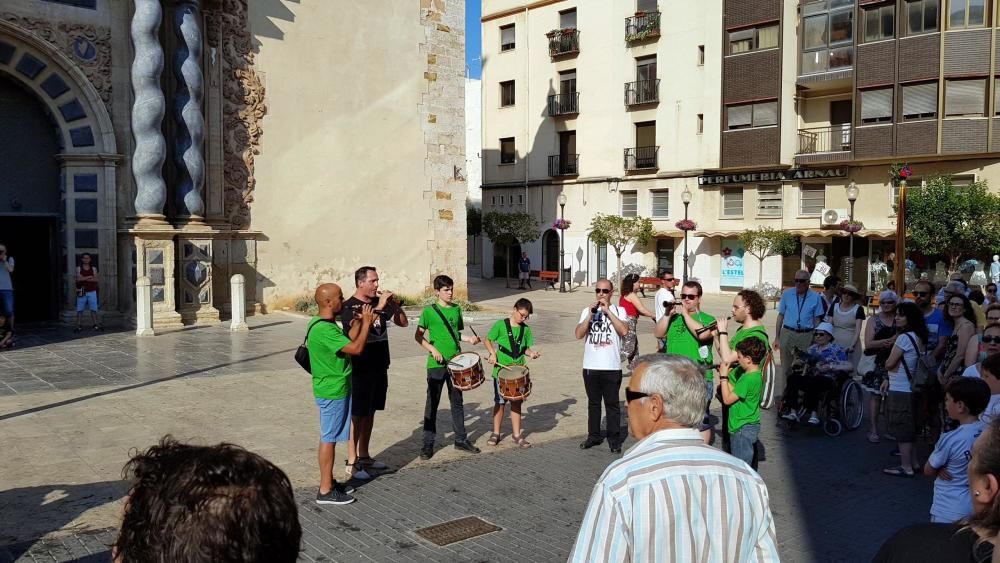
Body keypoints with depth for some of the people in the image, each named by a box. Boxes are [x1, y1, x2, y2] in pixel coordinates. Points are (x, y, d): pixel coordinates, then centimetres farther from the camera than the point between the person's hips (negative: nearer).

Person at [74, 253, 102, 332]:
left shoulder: (93, 269, 9)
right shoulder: (78, 268, 5)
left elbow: (95, 279, -3)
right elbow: (78, 279, -10)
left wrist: (84, 279, -12)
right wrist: (89, 277, -12)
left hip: (92, 292, 1)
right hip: (81, 292, -1)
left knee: (94, 309, -1)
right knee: (80, 310, 1)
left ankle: (96, 325, 1)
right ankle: (79, 326, 6)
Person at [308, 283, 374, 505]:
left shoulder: (324, 324, 8)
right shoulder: (324, 329, -25)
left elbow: (347, 342, 12)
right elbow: (356, 348, -25)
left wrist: (359, 321, 7)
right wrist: (366, 323, -13)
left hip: (334, 389, 10)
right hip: (332, 392, -10)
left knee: (330, 437, 17)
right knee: (329, 438, -2)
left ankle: (329, 482, 27)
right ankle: (325, 491, 7)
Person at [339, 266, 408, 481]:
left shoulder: (380, 302, 8)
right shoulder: (348, 306, -11)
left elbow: (403, 322, 9)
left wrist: (394, 304, -8)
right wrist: (379, 306, -27)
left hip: (379, 367, 7)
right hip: (360, 370, -7)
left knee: (370, 412, 14)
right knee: (357, 415, -3)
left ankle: (364, 456, 25)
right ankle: (351, 462, 3)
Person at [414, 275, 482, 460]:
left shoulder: (456, 309, 8)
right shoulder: (429, 311, -7)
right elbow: (418, 336, -5)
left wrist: (469, 339, -1)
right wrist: (433, 349, -16)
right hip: (436, 364, -5)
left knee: (457, 402, 13)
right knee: (432, 404, 3)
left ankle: (461, 439, 24)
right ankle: (428, 443, 13)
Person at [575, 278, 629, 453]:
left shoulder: (618, 311, 1)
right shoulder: (587, 311, 8)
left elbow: (624, 331, -17)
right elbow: (578, 334, -3)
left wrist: (607, 311, -16)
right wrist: (591, 314, -12)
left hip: (612, 367, -3)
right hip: (590, 366, 3)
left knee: (612, 404, 3)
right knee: (593, 403, 14)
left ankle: (614, 439, 12)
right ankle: (594, 436, 25)